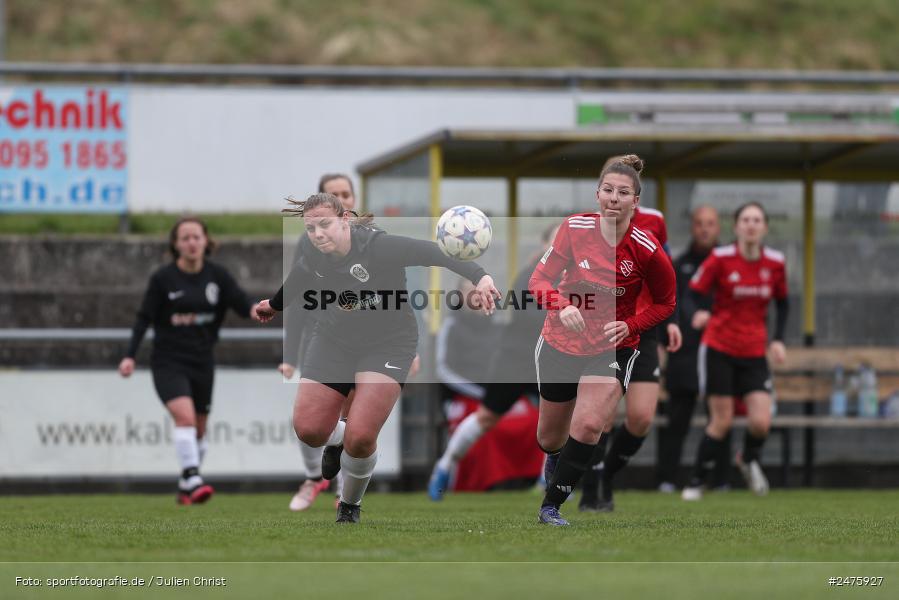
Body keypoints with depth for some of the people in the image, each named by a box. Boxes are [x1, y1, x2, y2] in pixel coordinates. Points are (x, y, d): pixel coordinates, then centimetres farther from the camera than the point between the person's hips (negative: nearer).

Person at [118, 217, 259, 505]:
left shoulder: (217, 275, 0)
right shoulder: (163, 278, -7)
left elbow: (242, 303, -6)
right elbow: (144, 318, -4)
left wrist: (255, 310, -30)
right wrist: (130, 356, -11)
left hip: (202, 362, 4)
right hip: (169, 362, -4)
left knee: (198, 430, 11)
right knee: (185, 416, -25)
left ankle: (186, 488, 28)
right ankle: (193, 479, -30)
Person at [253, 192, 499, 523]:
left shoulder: (378, 247, -28)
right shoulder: (310, 252, -10)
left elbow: (430, 253, -33)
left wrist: (478, 276, -49)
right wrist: (276, 303, 34)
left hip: (387, 343, -5)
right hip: (332, 339, 5)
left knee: (360, 437, -18)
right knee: (309, 430, -6)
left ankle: (350, 506, 11)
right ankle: (341, 436, 32)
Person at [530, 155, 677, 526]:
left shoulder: (647, 251, -19)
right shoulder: (574, 228, -14)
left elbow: (665, 304, -3)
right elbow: (540, 279, -11)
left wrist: (629, 326, -19)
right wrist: (562, 306, -32)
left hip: (613, 349, -2)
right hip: (560, 343, 2)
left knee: (588, 426, -25)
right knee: (550, 439, 18)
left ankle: (551, 505, -8)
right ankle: (556, 456, 58)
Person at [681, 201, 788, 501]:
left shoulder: (775, 263, -1)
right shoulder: (720, 258, -10)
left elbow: (782, 302, 15)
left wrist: (778, 339, 4)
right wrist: (699, 314, -29)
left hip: (754, 353, 3)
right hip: (719, 349, -3)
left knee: (761, 423, -10)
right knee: (722, 421, -5)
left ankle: (748, 460, 25)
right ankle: (696, 482, 14)